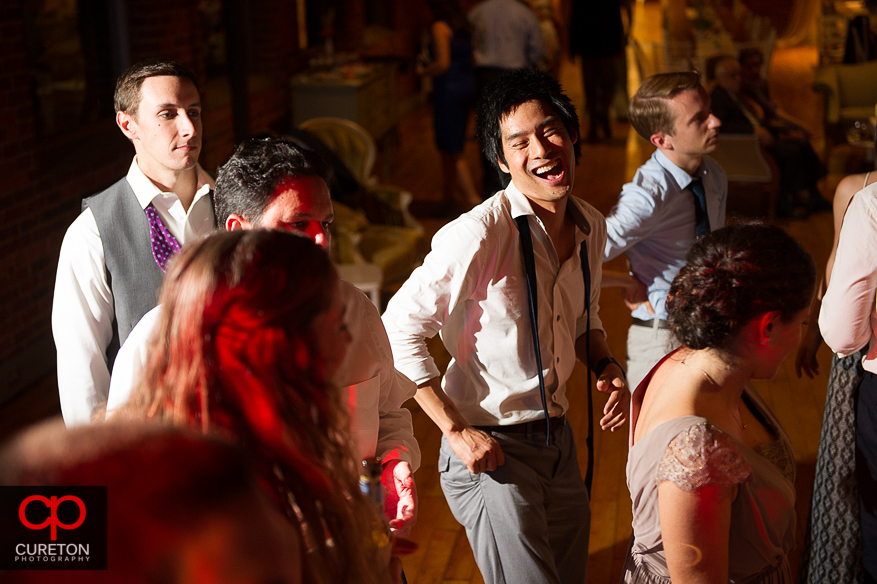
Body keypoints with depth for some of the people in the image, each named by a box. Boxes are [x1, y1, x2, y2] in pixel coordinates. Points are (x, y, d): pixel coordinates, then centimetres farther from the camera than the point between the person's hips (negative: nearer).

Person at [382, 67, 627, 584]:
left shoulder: (591, 226, 2)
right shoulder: (478, 235, -23)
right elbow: (399, 330, -18)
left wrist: (607, 367, -1)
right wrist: (455, 430, -18)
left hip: (559, 440, 7)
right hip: (489, 449, -7)